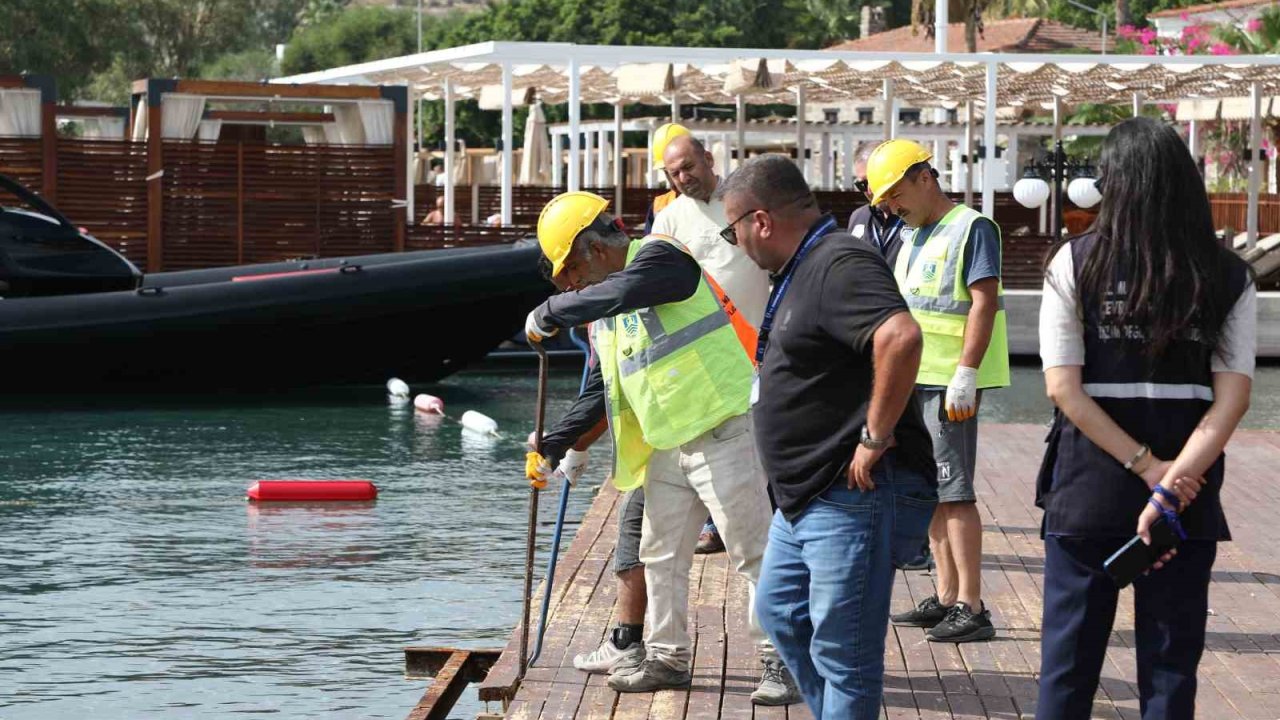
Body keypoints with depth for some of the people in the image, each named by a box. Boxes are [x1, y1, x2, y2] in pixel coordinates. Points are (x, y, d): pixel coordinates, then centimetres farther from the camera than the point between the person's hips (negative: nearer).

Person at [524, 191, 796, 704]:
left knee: (753, 550, -5)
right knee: (661, 554, 13)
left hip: (722, 428, -9)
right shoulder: (604, 314, 15)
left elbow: (620, 292, -33)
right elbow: (598, 392, 22)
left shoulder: (661, 258, -12)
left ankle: (779, 660, 0)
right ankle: (667, 658, 23)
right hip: (667, 446, 9)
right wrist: (553, 447, 14)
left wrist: (549, 313, -20)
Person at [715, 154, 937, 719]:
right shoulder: (801, 270, 15)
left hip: (852, 498, -11)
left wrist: (875, 438, -28)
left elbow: (901, 338, -36)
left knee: (842, 654, -4)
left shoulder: (840, 264, -19)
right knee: (780, 613, 23)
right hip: (805, 497, 11)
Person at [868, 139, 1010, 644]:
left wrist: (965, 376, -23)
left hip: (949, 383, -9)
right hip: (914, 379, 9)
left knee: (953, 491, -10)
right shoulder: (912, 236, 18)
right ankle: (946, 597, 19)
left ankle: (971, 608, -9)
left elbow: (983, 303, -17)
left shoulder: (970, 228, -10)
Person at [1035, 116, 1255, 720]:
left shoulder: (1077, 262, -4)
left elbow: (1063, 387, -10)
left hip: (1087, 488, -1)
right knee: (1171, 667, 10)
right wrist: (1171, 488, -15)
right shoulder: (1228, 276, 0)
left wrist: (1147, 466, -10)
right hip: (1191, 500, 1)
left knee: (1068, 665, 9)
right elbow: (1232, 399, -9)